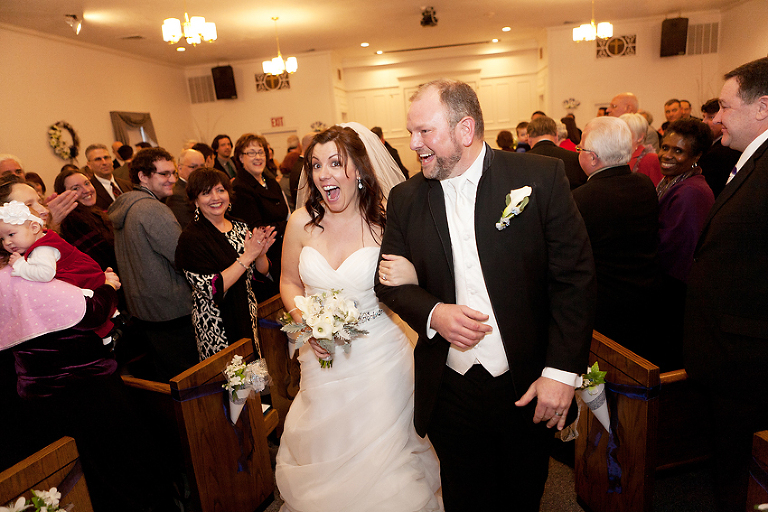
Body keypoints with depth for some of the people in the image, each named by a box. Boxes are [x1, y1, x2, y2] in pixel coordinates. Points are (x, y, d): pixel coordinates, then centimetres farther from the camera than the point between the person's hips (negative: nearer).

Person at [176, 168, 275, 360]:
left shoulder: (240, 227, 3)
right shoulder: (191, 238, -15)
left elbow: (262, 271, 6)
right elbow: (213, 290, -22)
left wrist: (260, 253, -15)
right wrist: (247, 256, -24)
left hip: (248, 318, 6)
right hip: (218, 328, -6)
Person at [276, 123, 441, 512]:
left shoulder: (384, 225, -10)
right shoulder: (302, 222, -6)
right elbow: (289, 283, 5)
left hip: (379, 357, -1)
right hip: (322, 359, 2)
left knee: (381, 454, 13)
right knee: (326, 455, 18)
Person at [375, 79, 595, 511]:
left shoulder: (542, 177, -10)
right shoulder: (406, 199, -1)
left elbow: (575, 276, -9)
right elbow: (390, 279, 4)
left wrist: (562, 371, -13)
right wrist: (432, 313, -16)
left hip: (528, 389, -1)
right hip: (450, 391, 2)